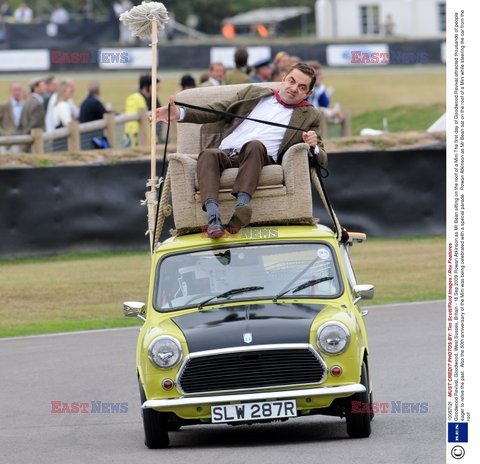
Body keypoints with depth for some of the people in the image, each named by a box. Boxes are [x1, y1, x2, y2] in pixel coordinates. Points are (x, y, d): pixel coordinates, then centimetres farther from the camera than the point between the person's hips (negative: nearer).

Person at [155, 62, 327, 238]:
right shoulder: (254, 93, 27)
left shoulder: (309, 116, 21)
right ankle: (213, 216, -52)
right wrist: (180, 113, 6)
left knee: (255, 145, -35)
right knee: (208, 154, -33)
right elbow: (215, 111, 22)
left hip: (260, 158, -1)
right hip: (225, 155, 2)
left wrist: (313, 146, -10)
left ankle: (242, 204, -53)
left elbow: (321, 160, 14)